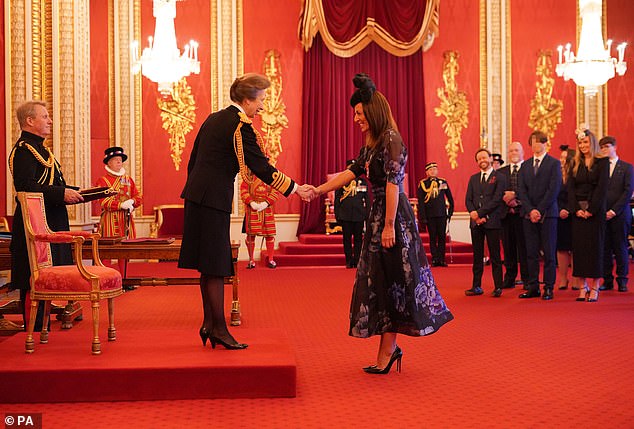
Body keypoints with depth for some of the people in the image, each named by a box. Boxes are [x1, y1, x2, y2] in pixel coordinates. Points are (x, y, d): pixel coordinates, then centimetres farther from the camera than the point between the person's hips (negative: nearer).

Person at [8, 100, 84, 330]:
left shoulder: (38, 148, 21)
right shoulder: (23, 150, -12)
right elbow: (26, 186, -23)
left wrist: (70, 192, 12)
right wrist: (62, 194, -23)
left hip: (51, 223, 10)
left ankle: (42, 325, 20)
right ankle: (34, 327, -1)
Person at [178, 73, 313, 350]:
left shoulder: (214, 119, 15)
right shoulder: (240, 126, -12)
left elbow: (193, 160, 19)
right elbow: (261, 167, -14)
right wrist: (295, 189, -7)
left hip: (197, 196, 9)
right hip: (213, 200, -9)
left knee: (209, 266, 13)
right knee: (216, 267, -3)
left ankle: (208, 323, 19)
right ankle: (219, 329, 3)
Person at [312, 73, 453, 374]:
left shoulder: (391, 140, -13)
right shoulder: (371, 145, 15)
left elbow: (393, 183, -19)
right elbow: (351, 173, 21)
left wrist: (389, 225, -22)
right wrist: (319, 190, 16)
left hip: (394, 218, -9)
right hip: (377, 216, 9)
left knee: (389, 282, -4)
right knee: (378, 282, 9)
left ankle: (387, 350, 4)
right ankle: (389, 347, 16)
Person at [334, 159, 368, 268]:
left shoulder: (363, 182, 8)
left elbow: (366, 199, 10)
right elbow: (337, 199, 5)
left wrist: (367, 214, 4)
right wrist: (337, 215, 1)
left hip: (359, 215, 1)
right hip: (345, 215, -1)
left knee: (358, 239, 4)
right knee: (347, 239, 3)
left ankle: (357, 261, 10)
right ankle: (349, 261, 9)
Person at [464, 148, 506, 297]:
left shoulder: (499, 178, -1)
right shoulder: (473, 178, 16)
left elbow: (496, 200, -10)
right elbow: (468, 200, 10)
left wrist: (479, 213, -13)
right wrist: (474, 215, -7)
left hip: (492, 222, -5)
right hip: (476, 223, 5)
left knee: (495, 256, -1)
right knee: (477, 256, 8)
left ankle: (498, 287, 4)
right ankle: (476, 286, 12)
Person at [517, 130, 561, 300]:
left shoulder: (554, 163, 0)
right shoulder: (525, 166, 14)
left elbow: (554, 189, -8)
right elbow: (522, 191, 7)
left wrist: (540, 210, -13)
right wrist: (530, 210, -7)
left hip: (548, 214, -4)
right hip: (529, 214, 4)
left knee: (549, 253, -1)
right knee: (531, 253, 4)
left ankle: (548, 288, 4)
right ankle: (533, 287, 9)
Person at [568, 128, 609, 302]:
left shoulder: (602, 162, -1)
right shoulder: (576, 164, 12)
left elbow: (602, 187, -8)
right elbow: (571, 188, 6)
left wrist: (591, 209, -14)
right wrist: (576, 209, -6)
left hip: (595, 211, -4)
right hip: (578, 211, 4)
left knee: (595, 247, -2)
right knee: (578, 248, 1)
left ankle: (594, 288, 2)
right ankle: (583, 287, 6)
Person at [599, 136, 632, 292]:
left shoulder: (627, 167, 4)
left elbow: (628, 191, -3)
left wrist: (614, 210, -12)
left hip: (620, 214, -2)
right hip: (602, 214, 2)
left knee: (621, 248, 1)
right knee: (605, 248, 2)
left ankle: (622, 280, 9)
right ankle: (607, 280, 9)